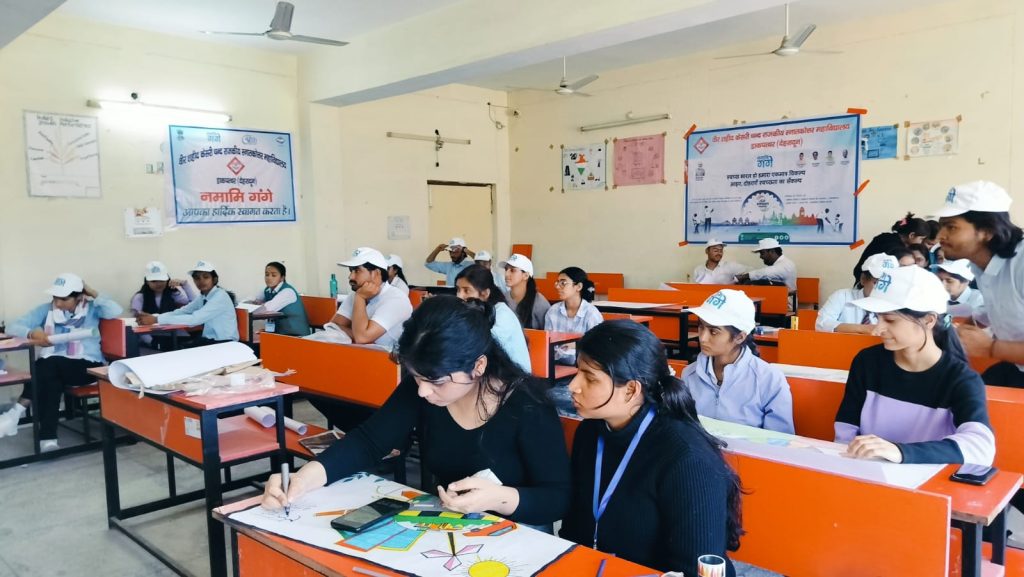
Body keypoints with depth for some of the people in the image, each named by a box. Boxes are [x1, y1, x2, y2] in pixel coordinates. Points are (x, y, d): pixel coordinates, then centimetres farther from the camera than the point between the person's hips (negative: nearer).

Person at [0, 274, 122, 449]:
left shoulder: (91, 308, 5)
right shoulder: (46, 309, 9)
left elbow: (116, 311, -15)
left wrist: (93, 293, -4)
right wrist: (32, 333, -18)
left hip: (86, 365, -2)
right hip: (52, 366, 3)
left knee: (49, 366, -32)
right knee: (50, 376, -32)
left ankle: (18, 411, -19)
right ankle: (47, 438, -27)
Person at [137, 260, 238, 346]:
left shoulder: (220, 296, -19)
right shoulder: (203, 296, 8)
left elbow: (194, 319, -28)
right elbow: (180, 312, -1)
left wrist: (156, 320, -28)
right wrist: (153, 316, -18)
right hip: (210, 340, 7)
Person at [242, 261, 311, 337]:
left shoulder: (288, 291, -16)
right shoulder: (267, 291, 7)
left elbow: (268, 307, -28)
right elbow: (246, 302, 5)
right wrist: (254, 303, -15)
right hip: (279, 332, 7)